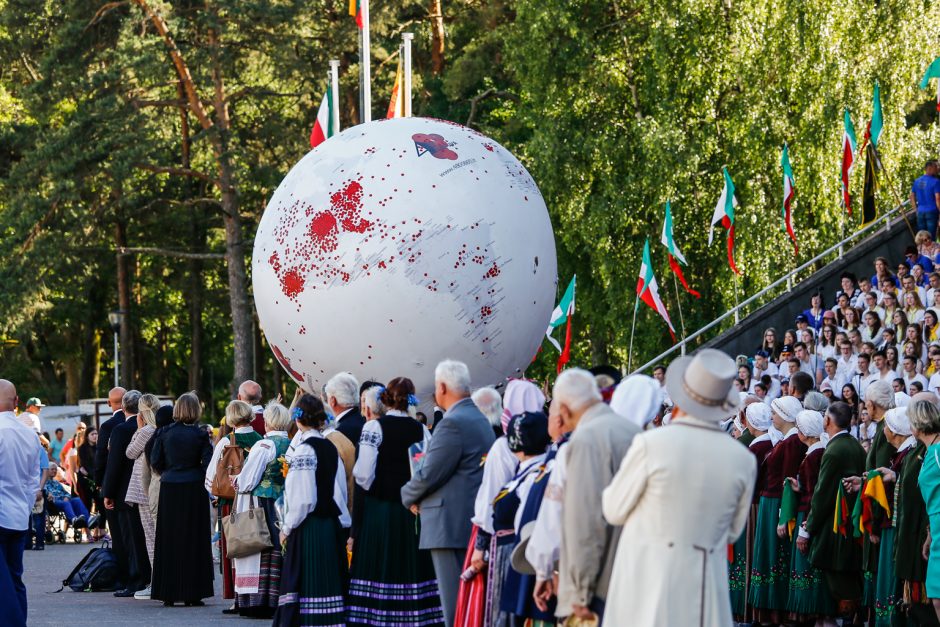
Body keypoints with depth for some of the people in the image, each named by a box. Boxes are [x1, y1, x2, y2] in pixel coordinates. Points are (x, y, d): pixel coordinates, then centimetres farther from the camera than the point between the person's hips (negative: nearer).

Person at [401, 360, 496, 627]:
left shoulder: (452, 424, -16)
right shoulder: (481, 420, 15)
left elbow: (429, 474, -17)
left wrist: (408, 496, 3)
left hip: (452, 525, -10)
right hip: (476, 524, 10)